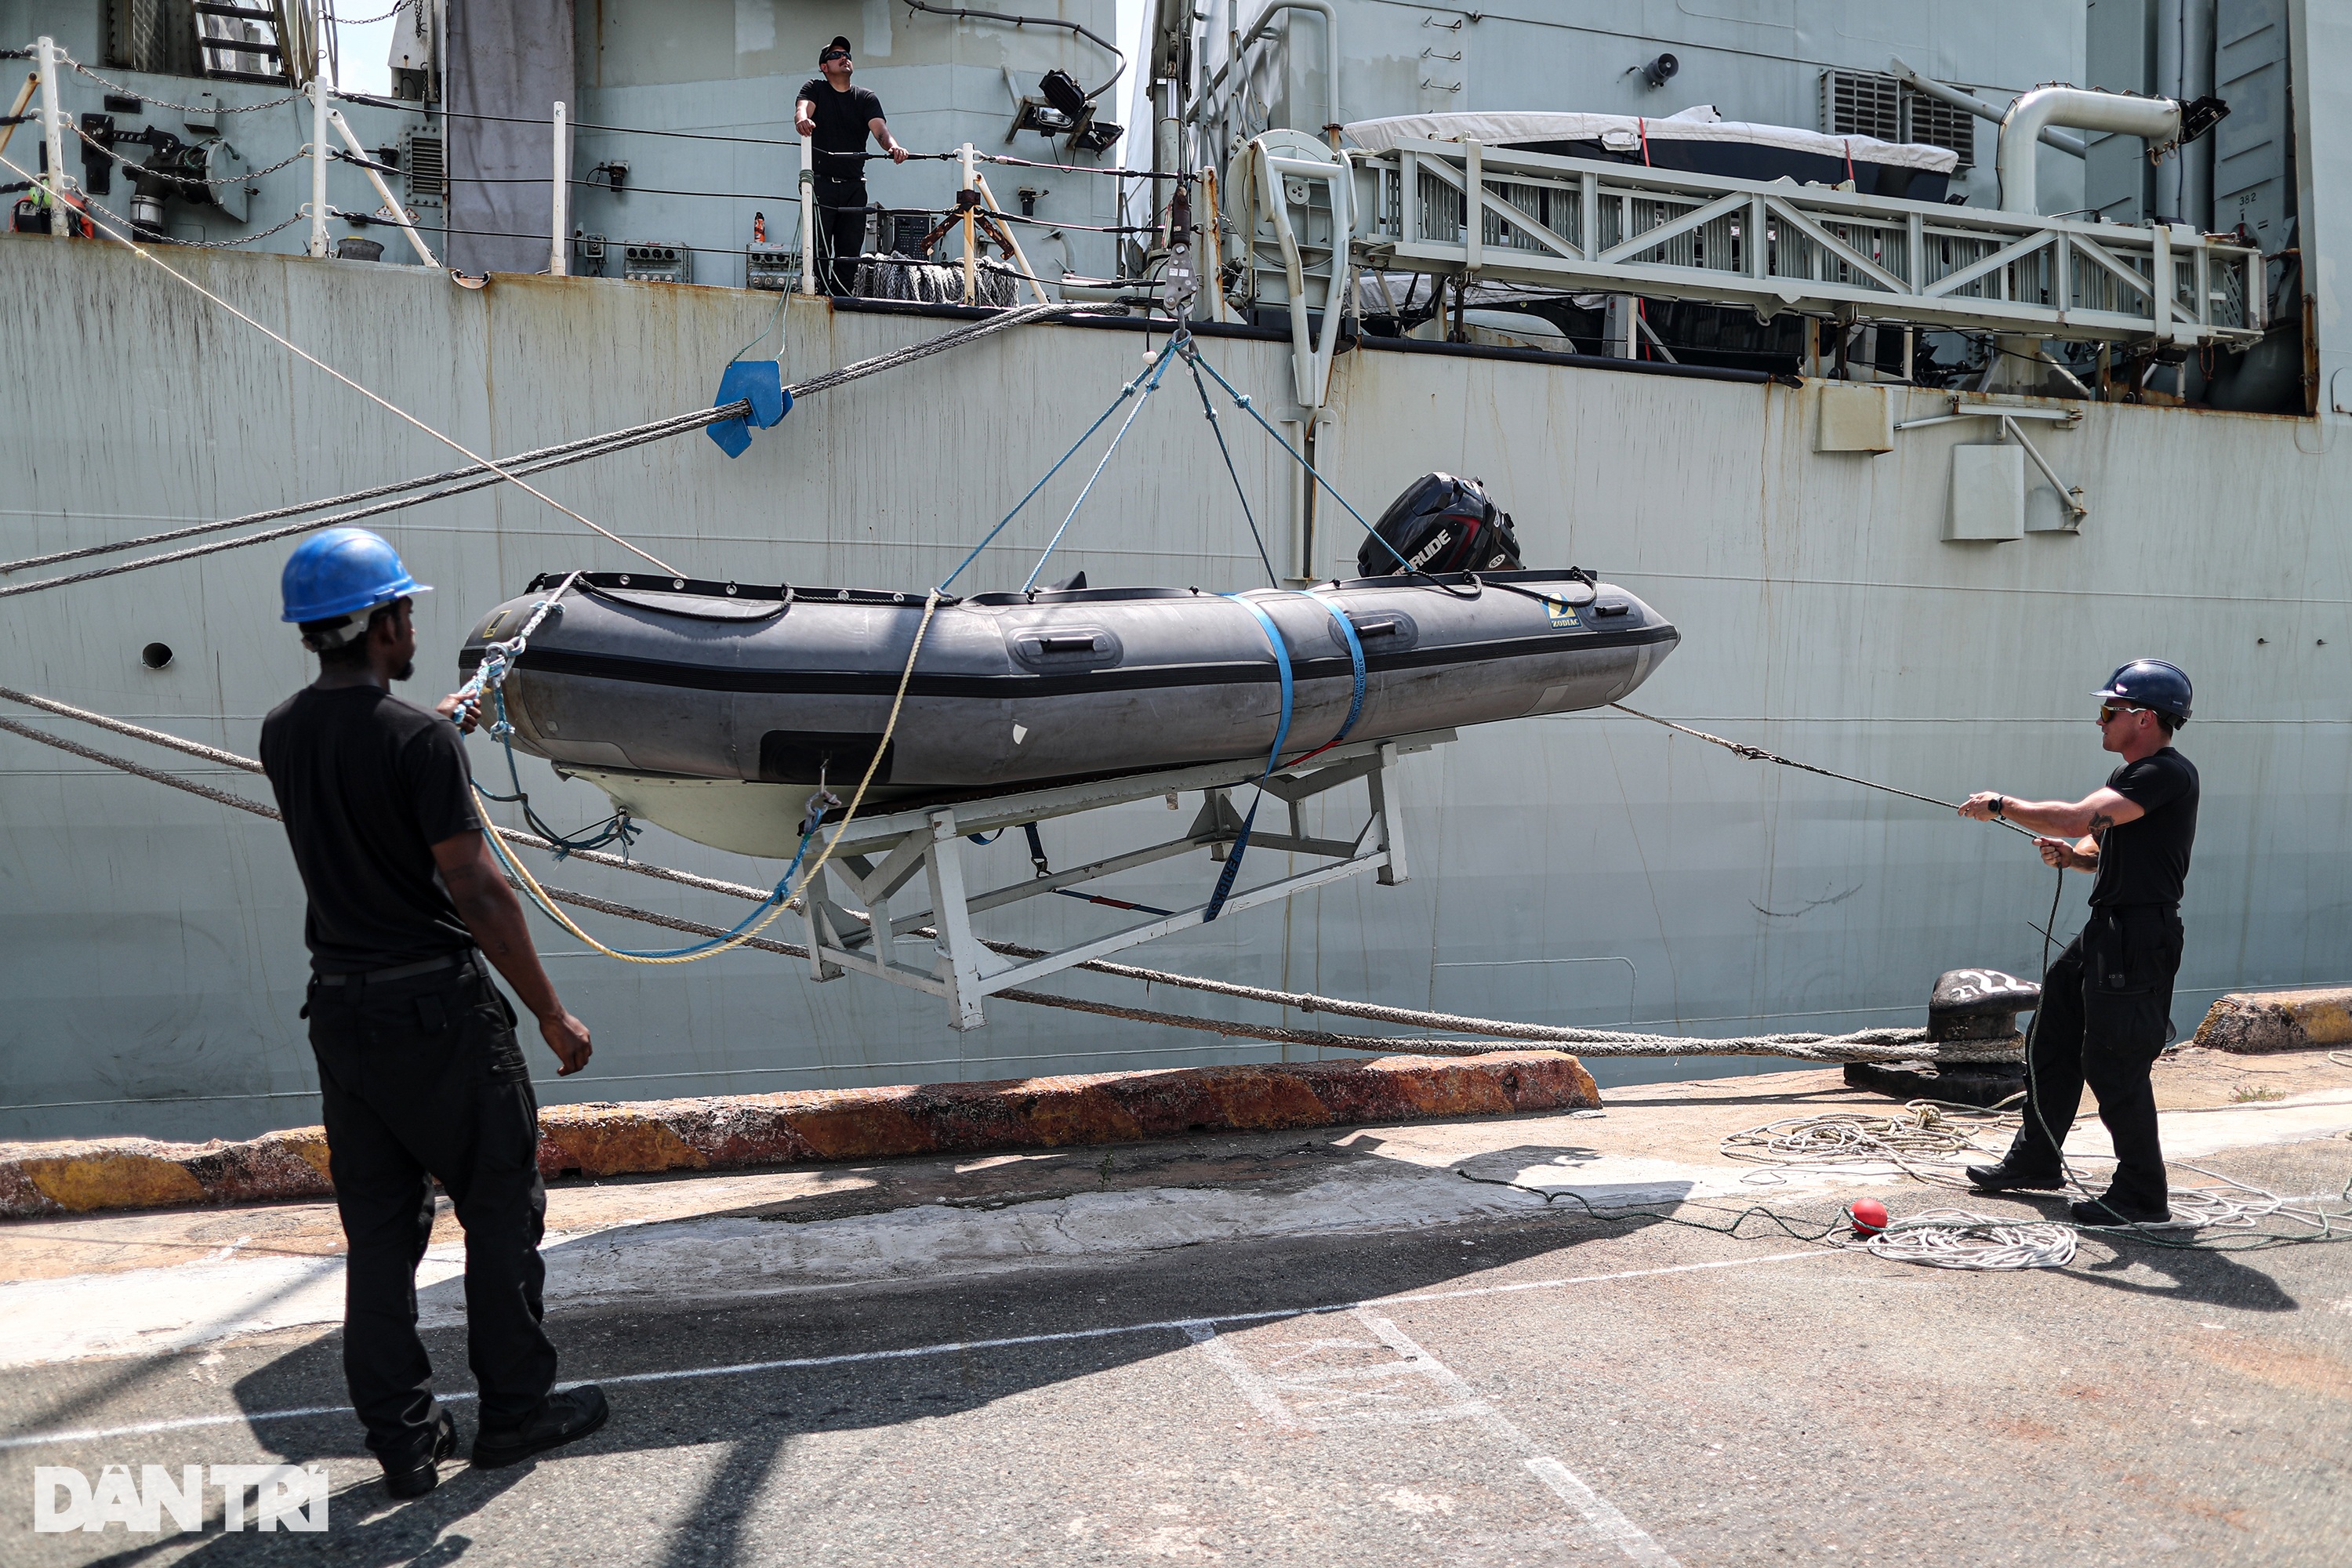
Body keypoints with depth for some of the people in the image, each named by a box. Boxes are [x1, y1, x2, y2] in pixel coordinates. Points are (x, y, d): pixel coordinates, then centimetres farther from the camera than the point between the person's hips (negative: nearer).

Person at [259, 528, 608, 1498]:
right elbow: (475, 891, -19)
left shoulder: (282, 734, 4)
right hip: (435, 1007, -7)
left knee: (379, 1228, 12)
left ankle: (402, 1438, 20)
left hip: (339, 1008, 7)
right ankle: (515, 1409, 20)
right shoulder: (418, 740, -18)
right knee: (501, 1207, 9)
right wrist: (551, 1016, -12)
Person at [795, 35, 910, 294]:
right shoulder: (814, 88, 9)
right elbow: (802, 107, -12)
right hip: (822, 183, -3)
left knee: (850, 252, 1)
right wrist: (803, 120, -39)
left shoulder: (866, 98, 13)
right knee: (819, 248, -11)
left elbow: (880, 128, -4)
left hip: (854, 186, 3)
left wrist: (893, 146, -28)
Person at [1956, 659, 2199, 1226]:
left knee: (2114, 1064, -6)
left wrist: (2002, 805, -15)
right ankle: (2036, 1162, 31)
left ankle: (2143, 1196, 8)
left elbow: (2075, 819, -27)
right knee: (2052, 1043, 17)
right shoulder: (2131, 775, 16)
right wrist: (2070, 854, 1)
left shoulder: (2168, 774, -17)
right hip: (2105, 931, 11)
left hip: (2140, 939, -11)